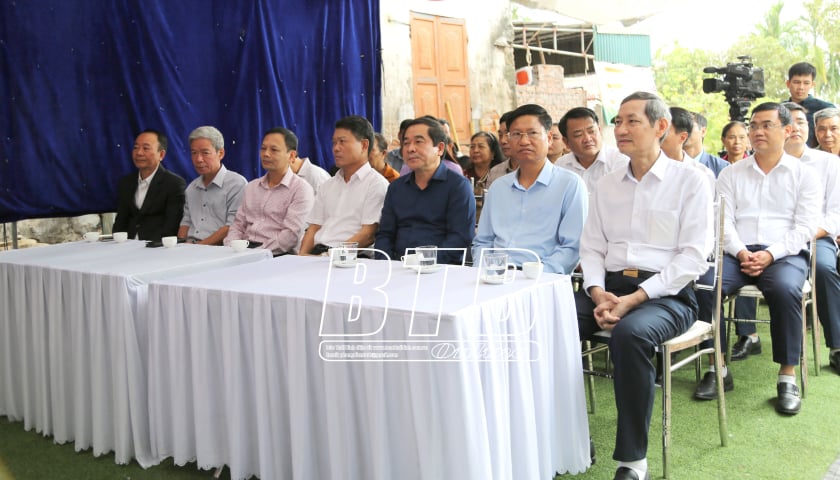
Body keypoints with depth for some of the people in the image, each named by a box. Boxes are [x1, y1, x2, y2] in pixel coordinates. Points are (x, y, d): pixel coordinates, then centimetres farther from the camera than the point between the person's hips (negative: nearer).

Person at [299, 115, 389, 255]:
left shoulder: (376, 184, 0)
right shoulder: (328, 185, 23)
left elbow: (369, 234, -9)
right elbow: (314, 227, 17)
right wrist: (302, 255, -2)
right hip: (316, 253, 6)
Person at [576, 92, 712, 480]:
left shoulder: (689, 180, 0)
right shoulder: (606, 185, 16)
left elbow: (693, 256, -8)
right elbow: (591, 247, 13)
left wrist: (634, 298, -17)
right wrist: (597, 293, -9)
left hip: (666, 293, -5)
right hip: (609, 286, 5)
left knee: (629, 333, -37)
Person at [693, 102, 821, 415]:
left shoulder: (803, 175, 10)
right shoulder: (731, 174, 15)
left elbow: (805, 227, 0)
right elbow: (724, 221, 5)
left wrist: (770, 254, -16)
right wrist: (741, 252, -14)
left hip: (785, 254, -1)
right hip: (737, 253, 2)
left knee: (784, 289, -36)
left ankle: (787, 375, -21)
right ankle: (718, 369, -15)